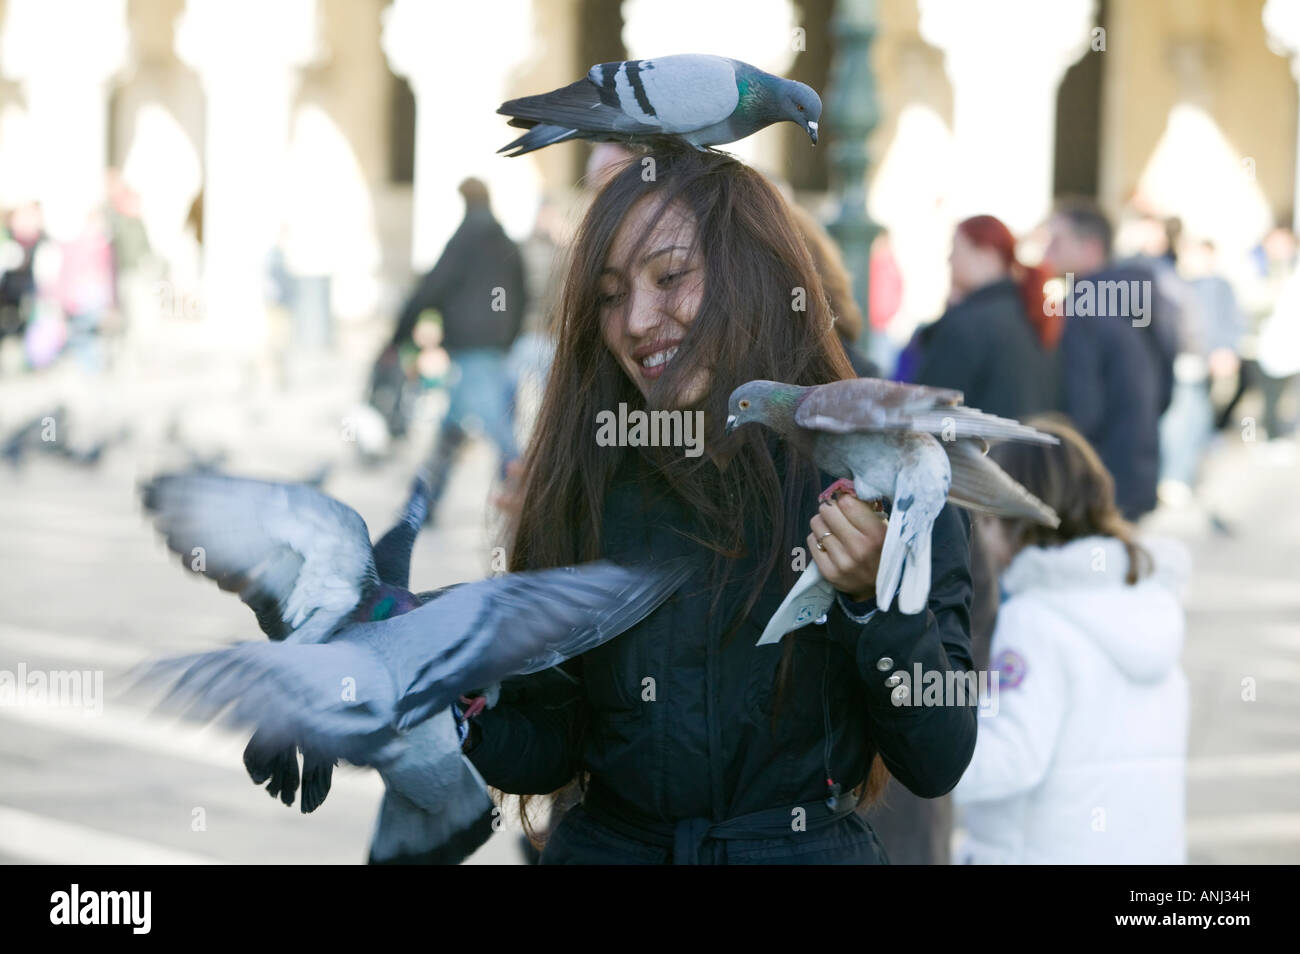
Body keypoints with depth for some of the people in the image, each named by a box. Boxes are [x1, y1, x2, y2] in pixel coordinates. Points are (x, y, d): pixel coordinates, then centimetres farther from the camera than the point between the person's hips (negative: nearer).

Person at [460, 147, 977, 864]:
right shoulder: (585, 488, -1)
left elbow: (937, 767, -9)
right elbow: (550, 751, 3)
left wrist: (878, 601, -22)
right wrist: (465, 721, -15)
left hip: (809, 850, -2)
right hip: (608, 845, 2)